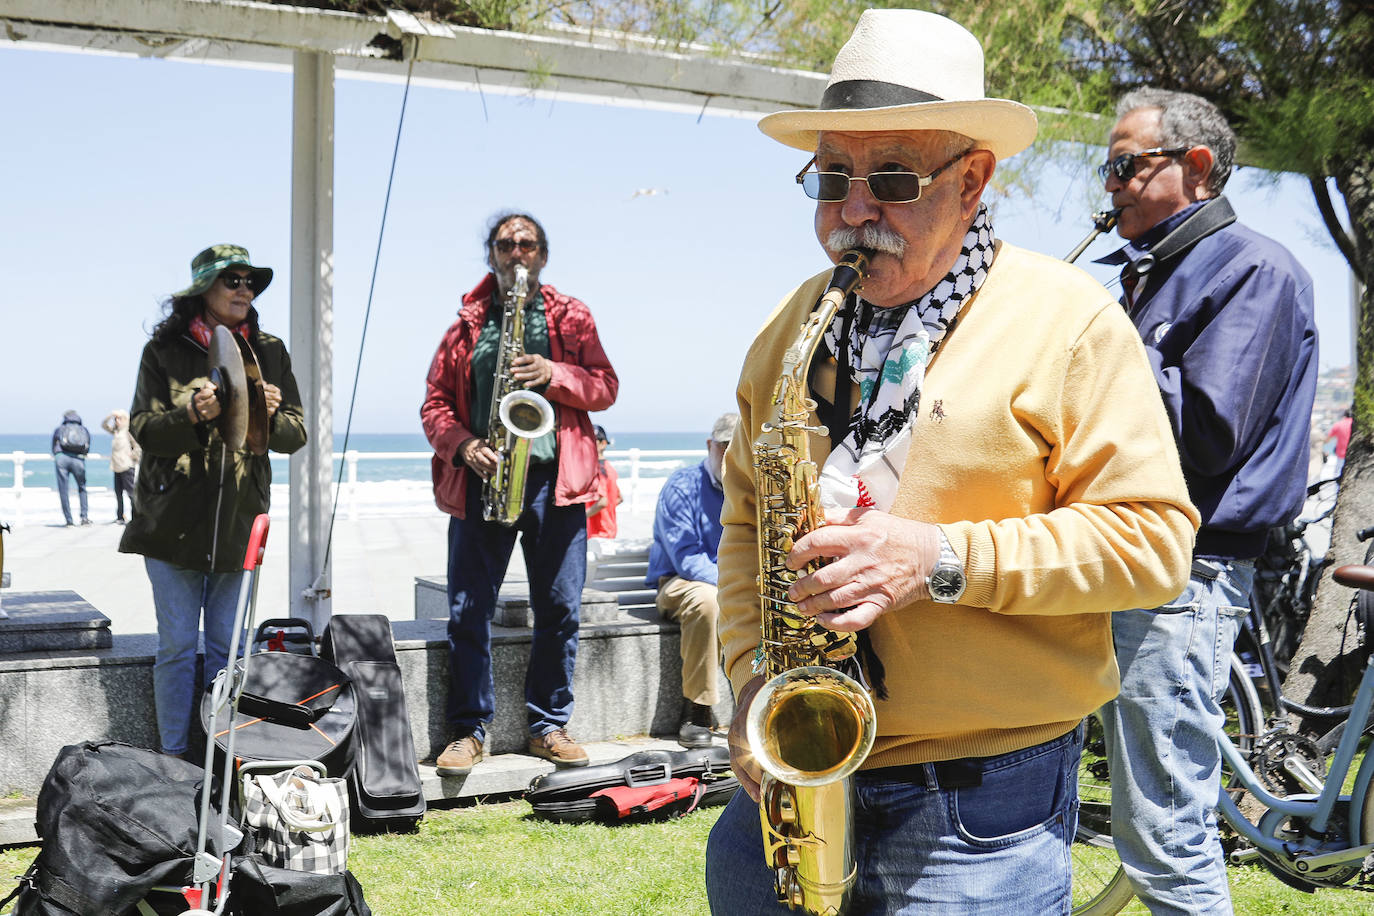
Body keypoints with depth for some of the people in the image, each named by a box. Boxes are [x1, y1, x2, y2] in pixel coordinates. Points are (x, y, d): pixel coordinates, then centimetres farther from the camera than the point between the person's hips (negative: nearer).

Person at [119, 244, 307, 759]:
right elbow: (143, 429, -5)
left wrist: (270, 416, -15)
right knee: (177, 644, 2)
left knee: (226, 644, 8)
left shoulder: (269, 352, 8)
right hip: (173, 519, -2)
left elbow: (296, 435, 7)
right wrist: (192, 415, -23)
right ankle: (174, 755, 12)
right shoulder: (164, 350, 0)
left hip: (239, 521, 2)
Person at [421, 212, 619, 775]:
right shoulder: (467, 323, 12)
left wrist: (554, 375, -11)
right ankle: (470, 730, 11)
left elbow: (606, 386, 6)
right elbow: (435, 402, 11)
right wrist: (462, 446, -7)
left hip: (555, 479, 0)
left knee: (559, 609, 3)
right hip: (481, 480, 0)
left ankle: (549, 726, 15)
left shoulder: (571, 316, 12)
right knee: (468, 611, 0)